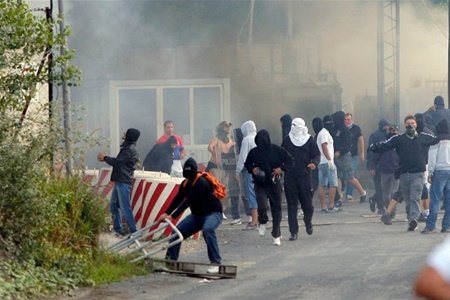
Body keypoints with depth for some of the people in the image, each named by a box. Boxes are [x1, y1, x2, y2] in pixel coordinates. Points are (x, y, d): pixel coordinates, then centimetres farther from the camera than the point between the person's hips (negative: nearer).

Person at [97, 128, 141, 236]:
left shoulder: (129, 150, -15)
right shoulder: (128, 148, 18)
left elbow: (117, 162, -19)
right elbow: (118, 162, 20)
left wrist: (105, 157, -3)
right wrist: (106, 158, 6)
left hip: (123, 183, -11)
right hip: (119, 181, 11)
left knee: (125, 208, -11)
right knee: (114, 206, 15)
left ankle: (133, 231, -10)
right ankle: (118, 229, 21)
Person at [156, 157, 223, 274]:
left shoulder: (201, 183, -24)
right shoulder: (186, 183, 1)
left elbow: (188, 201, -28)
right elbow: (178, 199, -2)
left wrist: (173, 216, -31)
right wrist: (166, 213, -18)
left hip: (213, 213, -8)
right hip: (197, 215, 8)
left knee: (207, 229, -38)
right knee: (177, 231, -1)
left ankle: (216, 263, -38)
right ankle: (170, 260, 14)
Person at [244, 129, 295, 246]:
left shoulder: (277, 150, -7)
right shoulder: (254, 152, -2)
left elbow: (291, 160, 1)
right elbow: (247, 164, 15)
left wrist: (281, 168, -14)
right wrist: (252, 169, -7)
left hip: (274, 183, 0)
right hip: (260, 184, 0)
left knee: (276, 209, 5)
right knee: (262, 206, -21)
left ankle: (276, 235, 18)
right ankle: (263, 223, 14)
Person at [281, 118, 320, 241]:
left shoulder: (309, 140, 3)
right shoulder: (287, 140, 8)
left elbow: (316, 155, 3)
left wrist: (314, 163, -18)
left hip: (305, 175, -1)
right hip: (290, 176, 1)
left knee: (307, 203, 2)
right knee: (292, 204, -1)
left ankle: (308, 222, 33)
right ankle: (294, 232, 3)